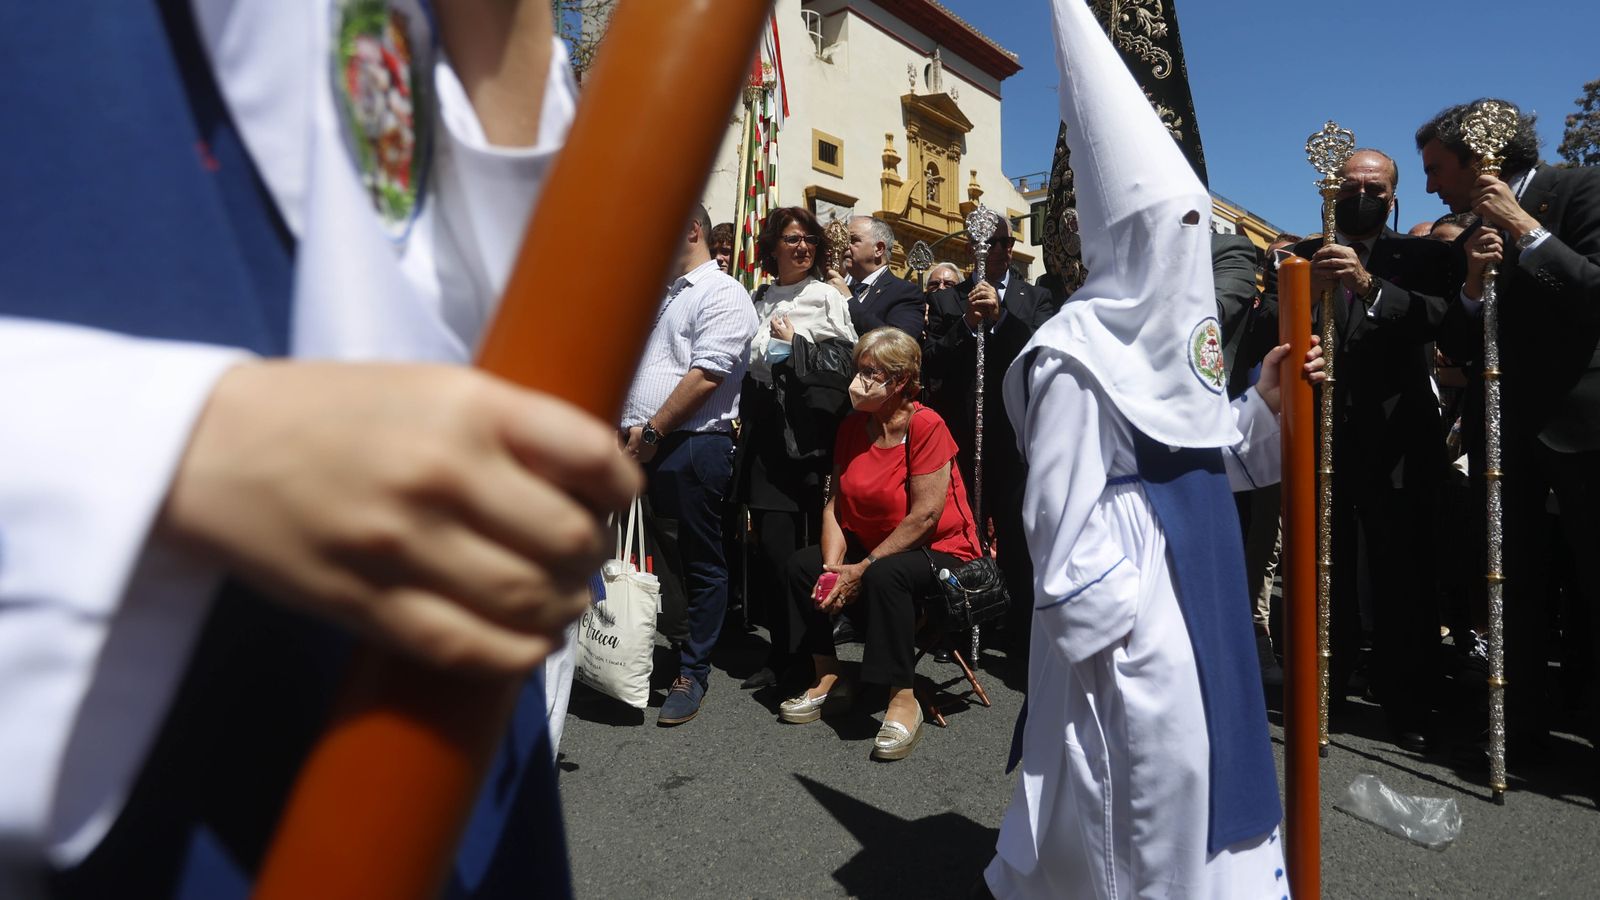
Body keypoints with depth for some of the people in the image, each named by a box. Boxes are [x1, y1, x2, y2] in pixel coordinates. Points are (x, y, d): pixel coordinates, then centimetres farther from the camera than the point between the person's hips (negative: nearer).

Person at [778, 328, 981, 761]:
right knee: (802, 565, -10)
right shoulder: (852, 427, 1)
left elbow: (924, 517, -23)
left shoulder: (926, 425, -20)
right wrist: (834, 569, -17)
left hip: (940, 552, -7)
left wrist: (863, 569, -20)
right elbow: (836, 503, -2)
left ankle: (903, 700, -21)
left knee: (884, 575, -35)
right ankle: (829, 680, 3)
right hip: (871, 549, 7)